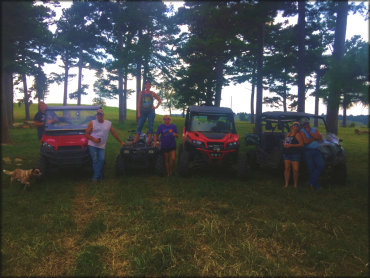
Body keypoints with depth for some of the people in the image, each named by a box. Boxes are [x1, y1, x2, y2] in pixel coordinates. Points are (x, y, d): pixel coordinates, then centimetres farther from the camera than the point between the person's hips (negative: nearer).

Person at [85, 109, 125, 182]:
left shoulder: (108, 124, 8)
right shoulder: (92, 123, 2)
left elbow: (114, 134, 15)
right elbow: (86, 134, 0)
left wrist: (121, 142, 16)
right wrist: (93, 139, -16)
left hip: (102, 146, 2)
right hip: (92, 145, -2)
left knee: (101, 160, -10)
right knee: (95, 160, -7)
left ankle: (95, 177, 1)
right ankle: (98, 176, 8)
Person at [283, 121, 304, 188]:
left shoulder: (298, 134, -3)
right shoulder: (288, 134, 17)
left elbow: (301, 144, -12)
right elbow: (284, 141, 26)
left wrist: (291, 145, -18)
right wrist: (285, 144, 2)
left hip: (295, 154, -6)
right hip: (286, 153, 6)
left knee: (296, 170, -6)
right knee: (287, 168, 3)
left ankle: (295, 184, 8)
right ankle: (286, 184, 8)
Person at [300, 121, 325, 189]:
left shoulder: (315, 130, 11)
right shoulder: (302, 131, -2)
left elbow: (320, 138, -4)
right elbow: (306, 141, -15)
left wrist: (310, 133, -13)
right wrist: (315, 138, -5)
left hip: (316, 150, 4)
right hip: (308, 151, -4)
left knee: (321, 165, -10)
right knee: (311, 168, -2)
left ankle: (311, 181, -2)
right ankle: (317, 185, 9)